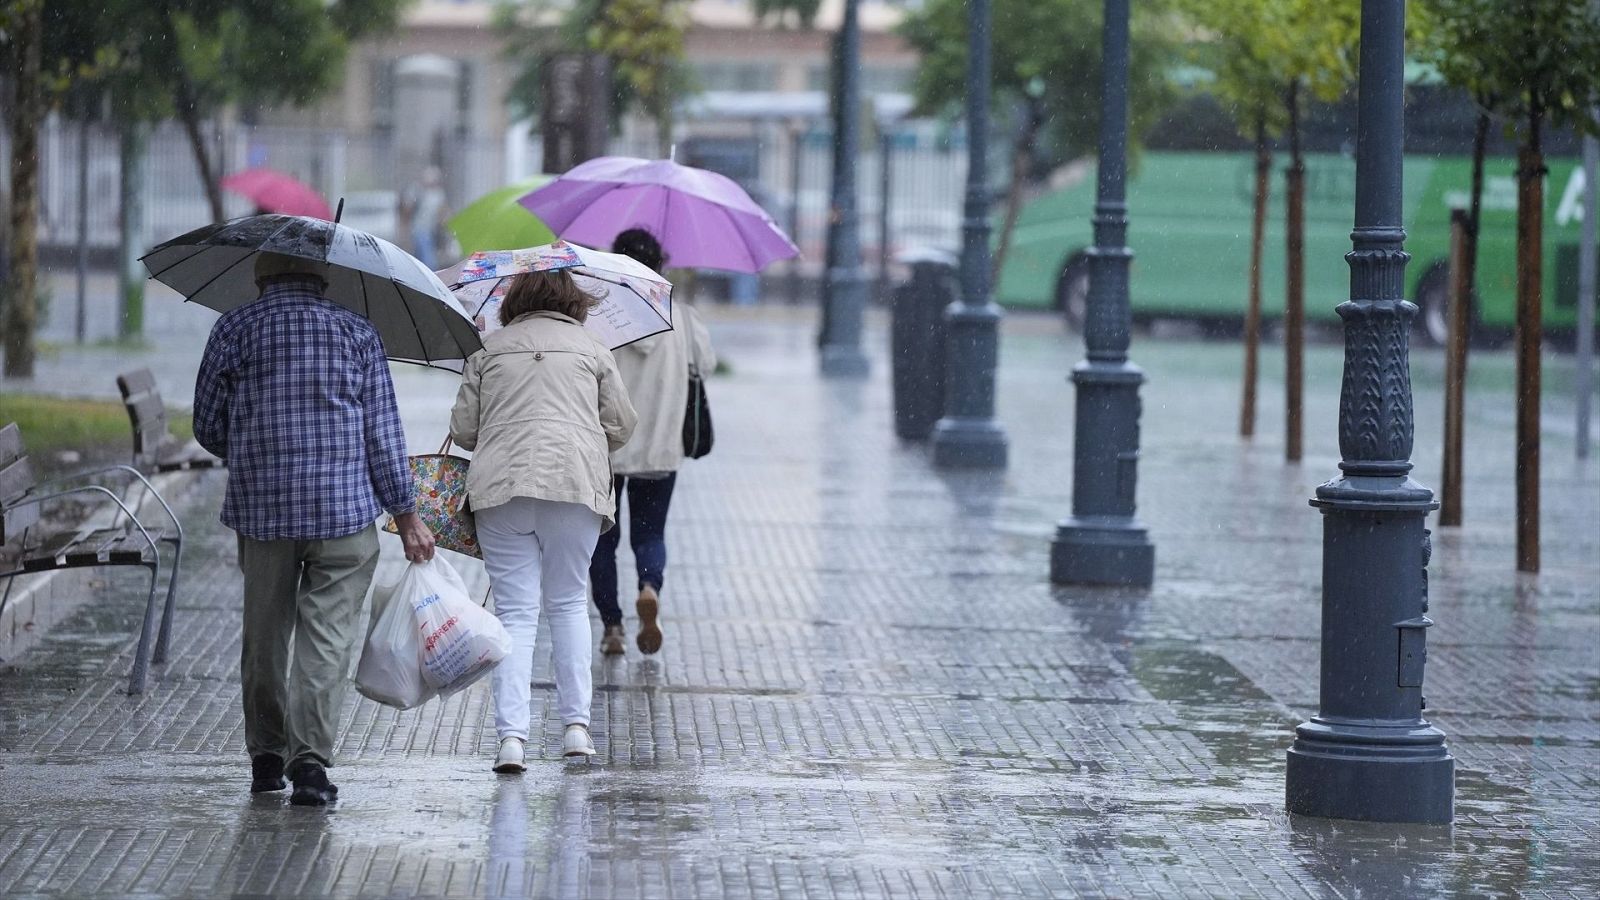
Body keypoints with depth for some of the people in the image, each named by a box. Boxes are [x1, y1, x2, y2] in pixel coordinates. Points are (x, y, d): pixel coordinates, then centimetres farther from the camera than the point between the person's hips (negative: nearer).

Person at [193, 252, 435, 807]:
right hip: (344, 509, -1)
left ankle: (266, 757, 20)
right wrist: (406, 515, 7)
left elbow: (208, 427, 7)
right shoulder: (357, 333, 3)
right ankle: (310, 759, -13)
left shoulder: (234, 330, 4)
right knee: (327, 636, -2)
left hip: (260, 508, 1)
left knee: (264, 634, 13)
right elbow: (383, 432, 1)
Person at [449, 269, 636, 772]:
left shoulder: (489, 351, 14)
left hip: (500, 485, 0)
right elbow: (620, 426, 13)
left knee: (515, 612, 1)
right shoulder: (591, 349, 13)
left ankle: (511, 735, -10)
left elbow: (463, 430, 13)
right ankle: (576, 723, 10)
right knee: (569, 603, 15)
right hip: (575, 484, 0)